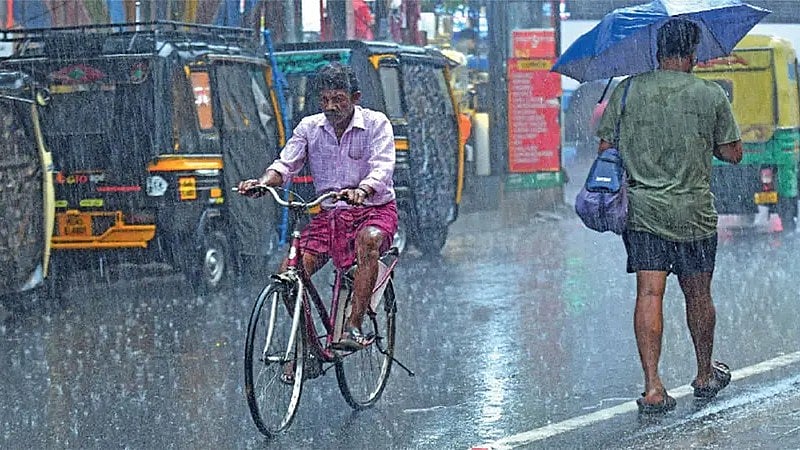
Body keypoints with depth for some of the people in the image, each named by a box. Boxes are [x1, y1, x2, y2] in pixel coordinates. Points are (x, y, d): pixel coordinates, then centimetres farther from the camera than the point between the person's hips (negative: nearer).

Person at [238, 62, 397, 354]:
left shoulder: (376, 124, -8)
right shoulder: (309, 127, 4)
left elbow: (382, 168, -22)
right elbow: (286, 164, -4)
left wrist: (361, 191, -45)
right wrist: (263, 182, -28)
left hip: (374, 209, -4)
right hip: (329, 213, 4)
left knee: (368, 240, -40)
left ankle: (354, 327, -37)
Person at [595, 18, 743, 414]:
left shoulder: (627, 90, -1)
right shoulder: (711, 96, -3)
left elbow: (605, 147, 2)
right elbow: (733, 153, 4)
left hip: (641, 208, 1)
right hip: (694, 211, 0)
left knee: (649, 293, -2)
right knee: (698, 294, 14)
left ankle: (652, 387, -11)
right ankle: (705, 376, 32)